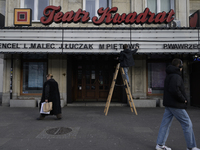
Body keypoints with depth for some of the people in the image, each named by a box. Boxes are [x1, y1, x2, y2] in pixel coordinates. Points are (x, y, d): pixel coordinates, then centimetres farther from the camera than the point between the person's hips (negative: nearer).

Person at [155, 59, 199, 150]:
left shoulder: (168, 76, 15)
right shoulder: (175, 76, -16)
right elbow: (175, 90, -29)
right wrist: (183, 100, -15)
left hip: (168, 104, 10)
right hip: (175, 105, -10)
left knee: (165, 124, 11)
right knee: (187, 124, 4)